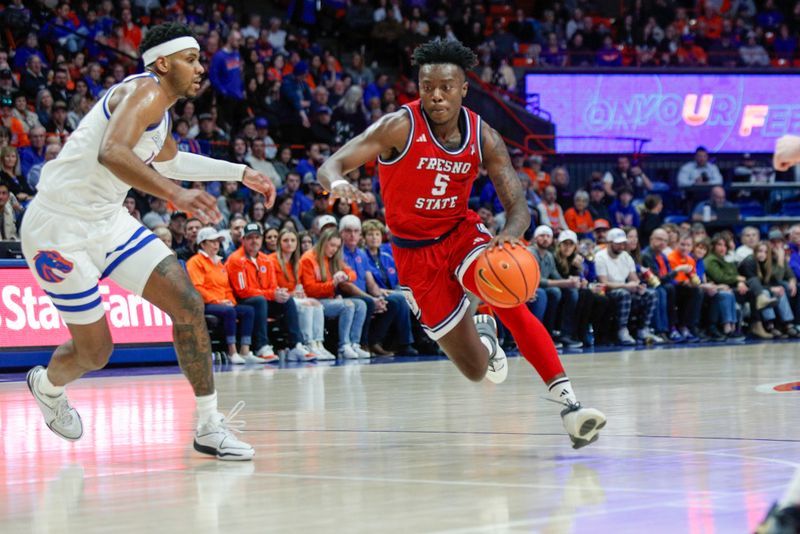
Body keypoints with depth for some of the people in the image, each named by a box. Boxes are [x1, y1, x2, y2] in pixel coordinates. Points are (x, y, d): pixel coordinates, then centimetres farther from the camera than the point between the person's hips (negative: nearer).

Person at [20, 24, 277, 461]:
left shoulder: (157, 108, 12)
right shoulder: (145, 92, -18)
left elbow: (168, 160, 35)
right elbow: (111, 153, -39)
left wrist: (240, 173, 34)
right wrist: (175, 194, -49)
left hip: (106, 220, 9)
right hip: (59, 228, -9)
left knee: (187, 304, -6)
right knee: (95, 352, 2)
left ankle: (209, 426, -2)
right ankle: (48, 385, 38)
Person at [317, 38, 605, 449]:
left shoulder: (483, 138, -9)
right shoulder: (401, 127, -19)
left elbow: (518, 207, -10)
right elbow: (330, 166, -23)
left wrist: (510, 236, -35)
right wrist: (337, 183, -49)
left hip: (462, 233, 2)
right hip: (415, 251, -2)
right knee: (477, 369, -3)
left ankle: (567, 403, -26)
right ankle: (483, 336, 36)